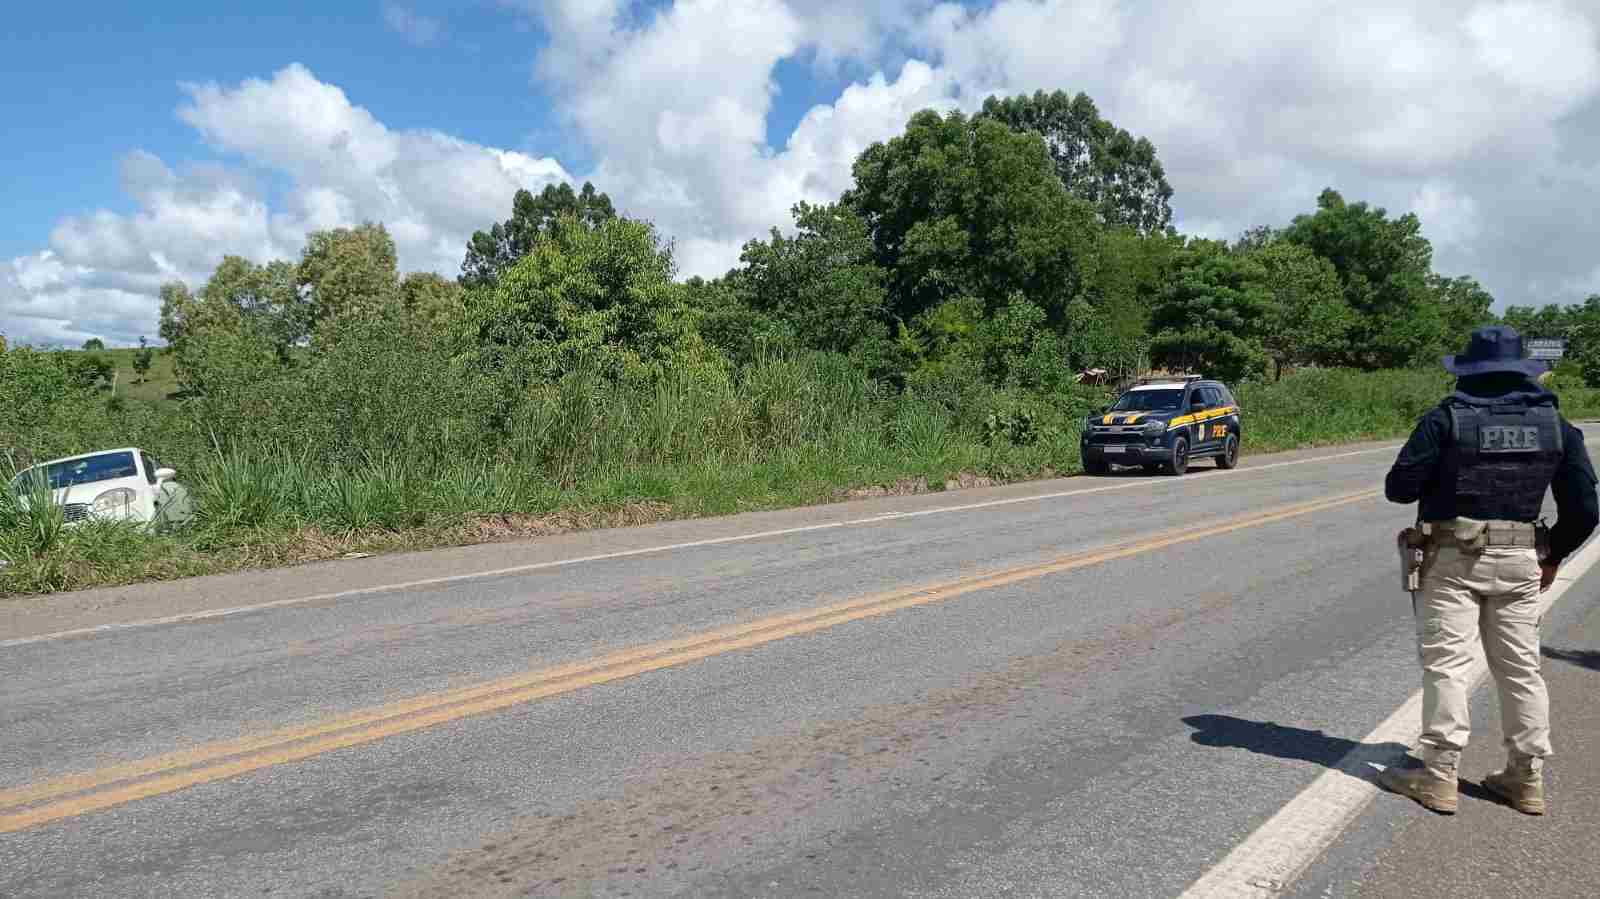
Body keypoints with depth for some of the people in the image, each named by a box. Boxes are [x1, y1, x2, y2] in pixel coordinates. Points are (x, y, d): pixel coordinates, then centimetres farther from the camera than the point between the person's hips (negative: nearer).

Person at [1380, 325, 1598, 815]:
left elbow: (1399, 487, -11)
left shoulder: (1447, 418, -9)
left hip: (1453, 558, -4)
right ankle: (1526, 776, 21)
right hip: (1520, 561, 4)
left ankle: (1438, 774, 4)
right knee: (1521, 667, 13)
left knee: (1446, 663, 1)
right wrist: (1554, 555, 17)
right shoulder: (1554, 423, 4)